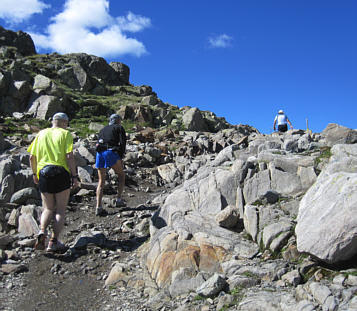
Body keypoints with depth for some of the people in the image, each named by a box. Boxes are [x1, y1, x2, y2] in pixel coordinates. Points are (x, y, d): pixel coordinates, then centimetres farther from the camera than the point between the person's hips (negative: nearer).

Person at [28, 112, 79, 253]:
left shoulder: (41, 134, 13)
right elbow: (69, 157, -11)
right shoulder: (65, 134, 0)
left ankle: (42, 231, -10)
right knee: (60, 210, 5)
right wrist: (74, 176, -7)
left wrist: (35, 173, 20)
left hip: (43, 174, 4)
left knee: (48, 209, 15)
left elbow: (32, 157, 10)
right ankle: (54, 241, -2)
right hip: (61, 173, -4)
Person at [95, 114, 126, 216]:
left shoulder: (103, 130, 28)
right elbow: (123, 142, 0)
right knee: (121, 175, 16)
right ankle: (119, 199, 7)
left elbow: (98, 145, 20)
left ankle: (98, 207, 4)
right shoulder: (119, 128, 13)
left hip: (99, 153, 5)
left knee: (101, 181, 11)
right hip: (111, 153, -5)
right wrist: (121, 158, 3)